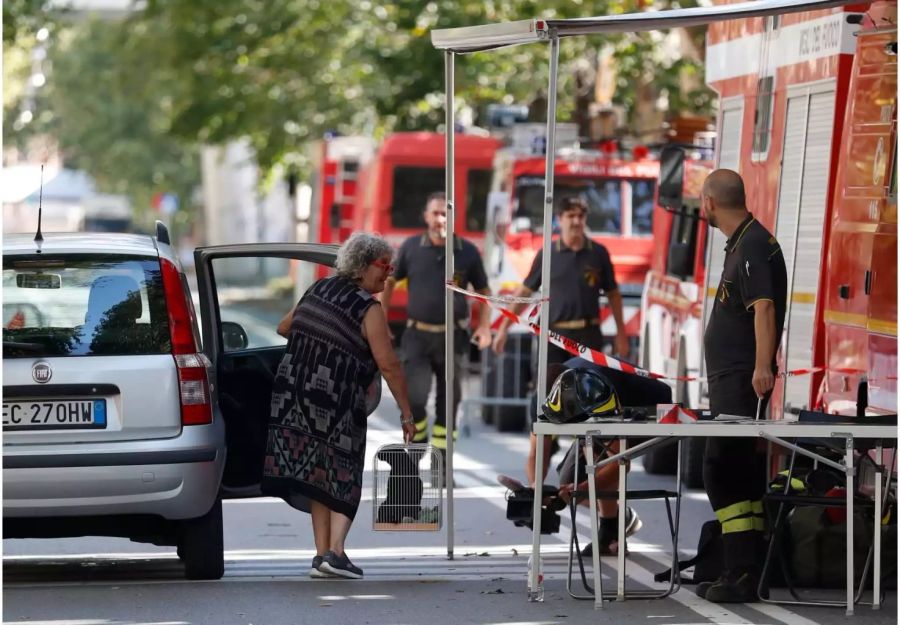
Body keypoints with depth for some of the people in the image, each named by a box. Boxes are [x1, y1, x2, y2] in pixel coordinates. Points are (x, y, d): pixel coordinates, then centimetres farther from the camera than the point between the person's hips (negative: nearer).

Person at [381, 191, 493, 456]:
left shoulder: (468, 252, -2)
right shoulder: (411, 247, -2)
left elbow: (484, 291, 8)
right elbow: (388, 281, 9)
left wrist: (484, 327, -4)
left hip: (452, 337, 1)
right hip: (417, 336, -1)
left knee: (448, 403, 6)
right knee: (413, 397, -14)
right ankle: (418, 443, 11)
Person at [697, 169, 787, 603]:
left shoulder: (754, 246, -15)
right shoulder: (742, 243, 17)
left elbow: (764, 307, -27)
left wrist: (762, 366, -38)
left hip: (743, 380, -11)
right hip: (731, 378, 11)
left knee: (723, 472, -15)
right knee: (743, 476, 12)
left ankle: (741, 575, -19)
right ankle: (745, 572, 16)